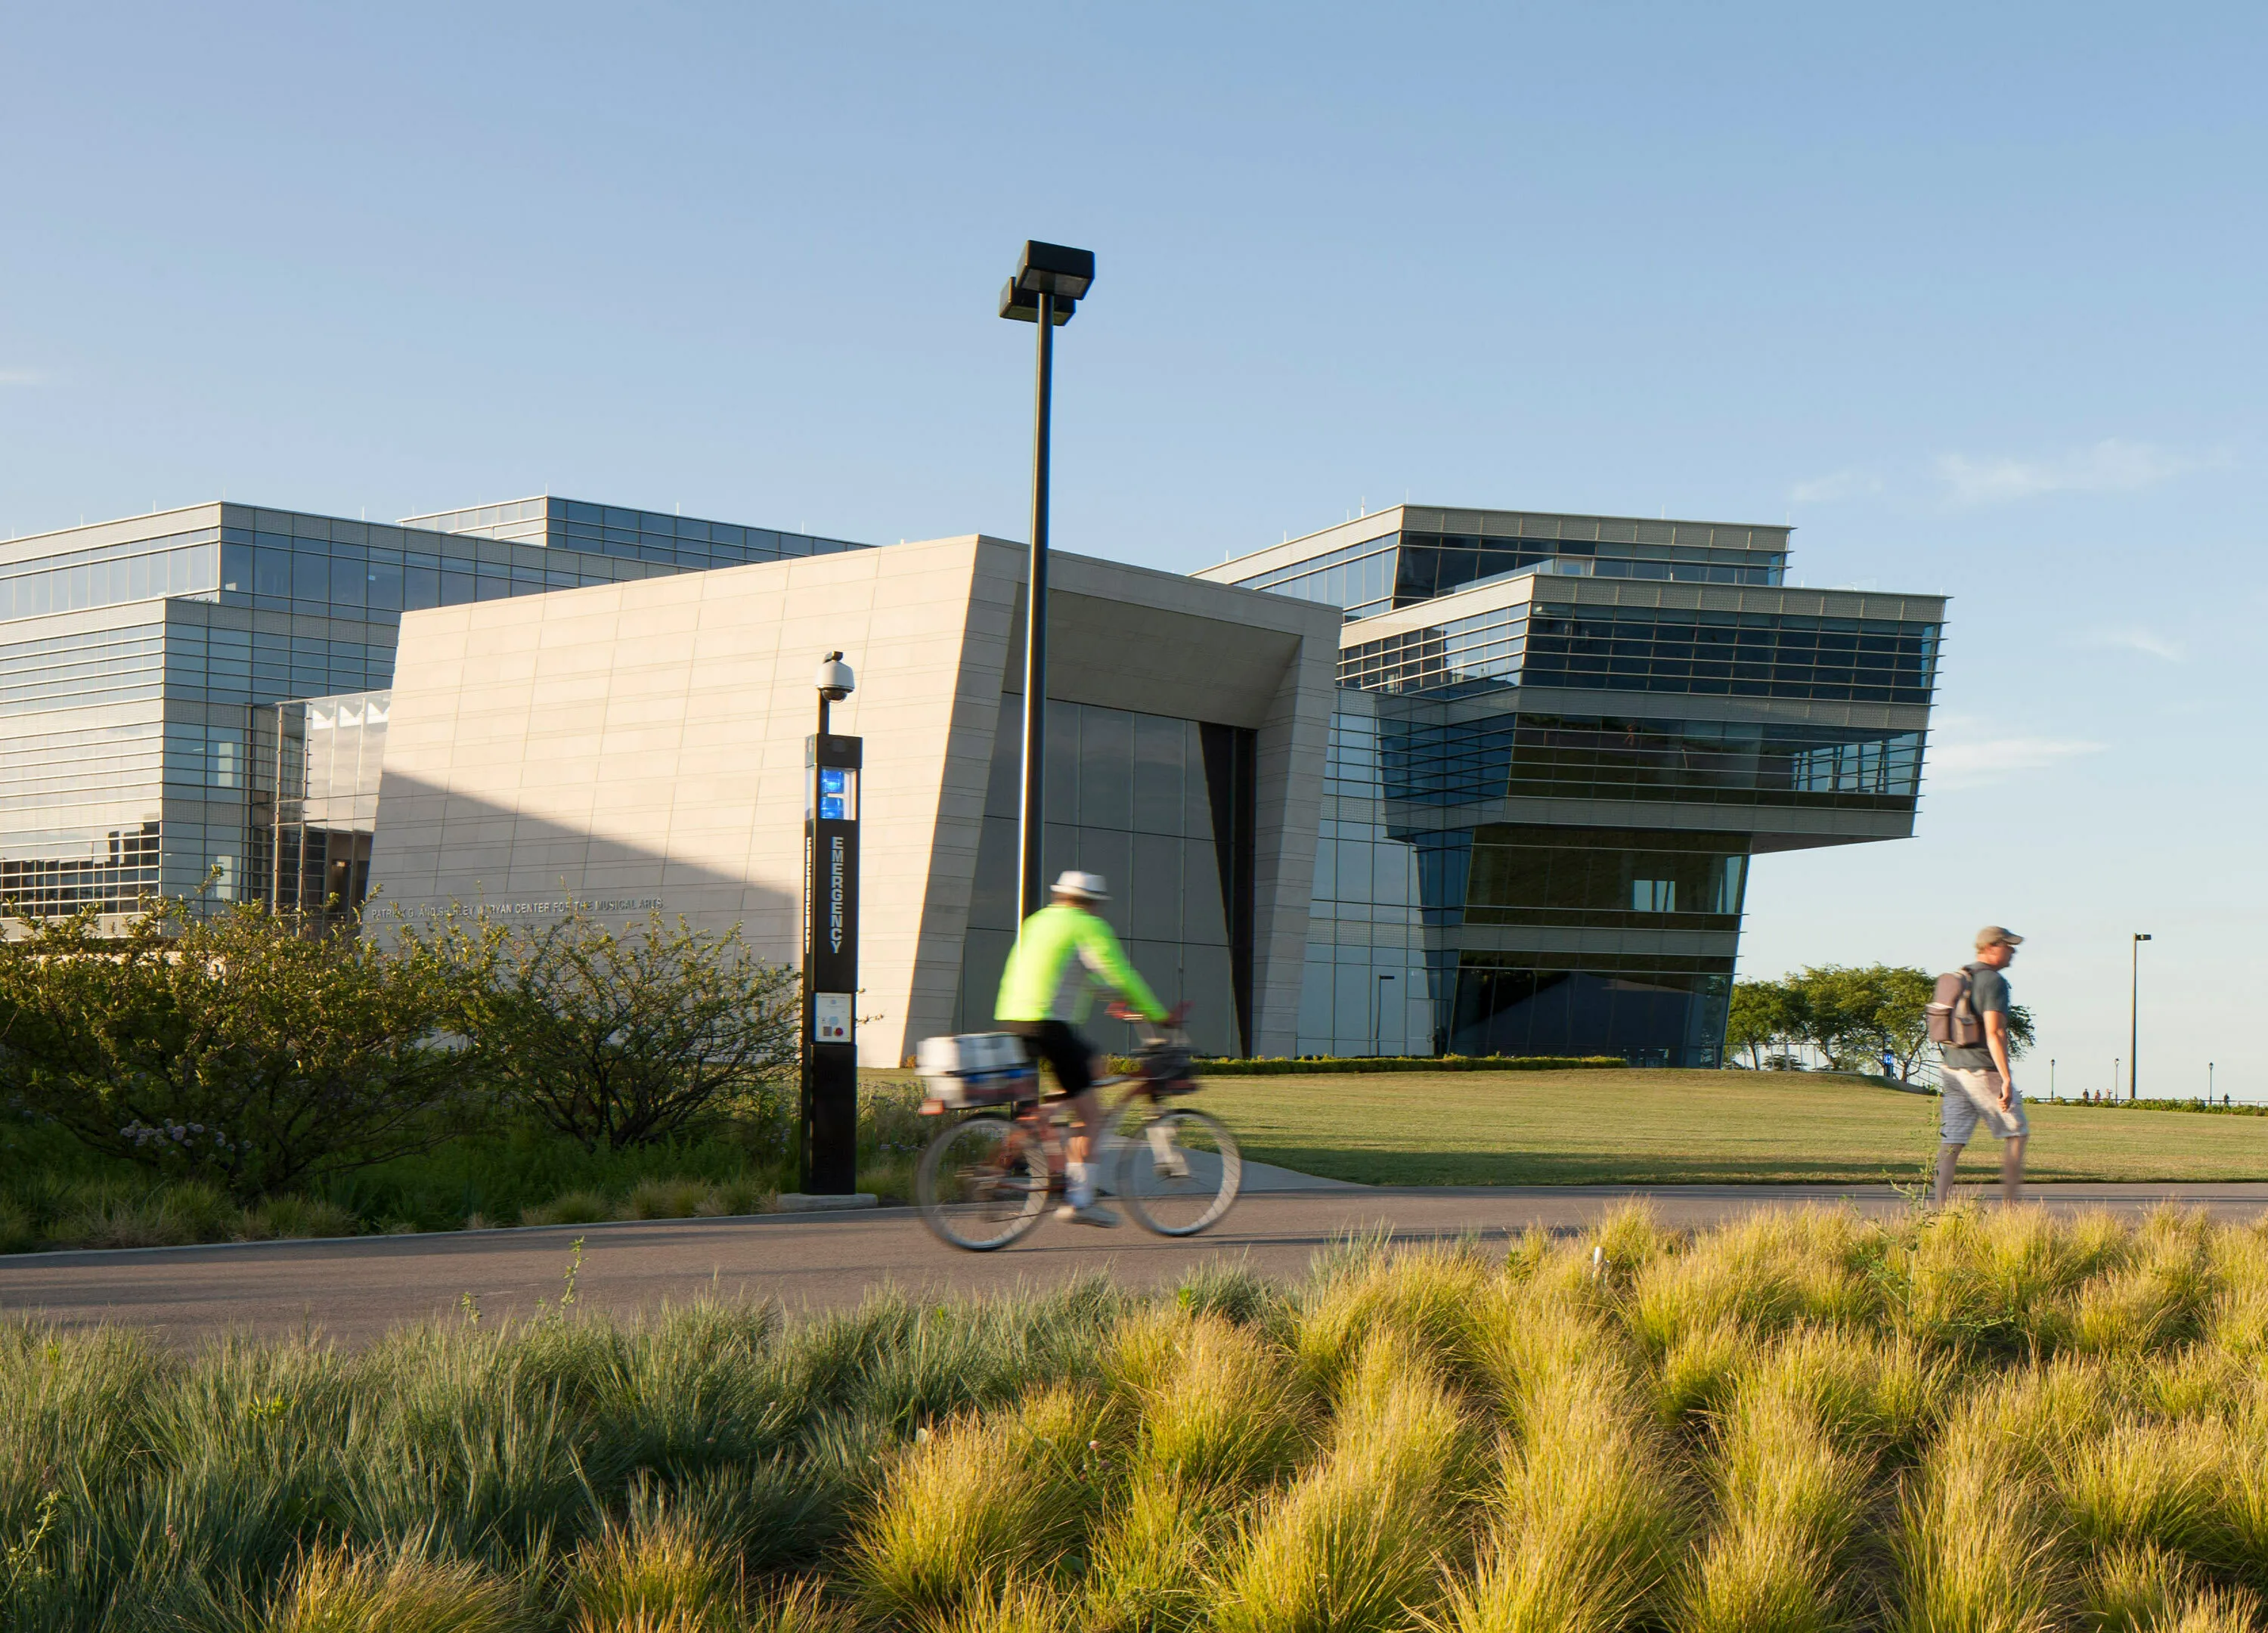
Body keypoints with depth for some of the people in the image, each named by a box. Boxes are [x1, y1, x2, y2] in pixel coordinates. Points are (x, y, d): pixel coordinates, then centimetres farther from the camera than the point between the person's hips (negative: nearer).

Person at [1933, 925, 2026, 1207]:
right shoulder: (1994, 982, -12)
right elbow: (1994, 1033, -21)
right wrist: (2007, 1078, -23)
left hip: (1953, 1068, 8)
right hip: (1983, 1071, -8)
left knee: (1951, 1141, 3)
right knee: (2016, 1132, 8)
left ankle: (1939, 1205, -6)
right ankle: (2010, 1203, 9)